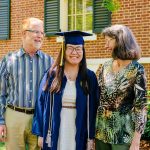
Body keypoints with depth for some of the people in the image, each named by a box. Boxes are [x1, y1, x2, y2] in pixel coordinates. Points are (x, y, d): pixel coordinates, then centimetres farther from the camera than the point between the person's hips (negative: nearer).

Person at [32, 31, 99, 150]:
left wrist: (91, 137, -3)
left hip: (79, 134, 0)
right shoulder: (52, 75, 0)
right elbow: (42, 104, 2)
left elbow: (93, 109, 0)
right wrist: (41, 133, -1)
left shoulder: (90, 77, 0)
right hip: (56, 133, 0)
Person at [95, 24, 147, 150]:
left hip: (123, 133, -4)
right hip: (101, 129, 5)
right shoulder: (106, 66, 4)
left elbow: (140, 107, -12)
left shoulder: (136, 69, -11)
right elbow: (97, 98, 9)